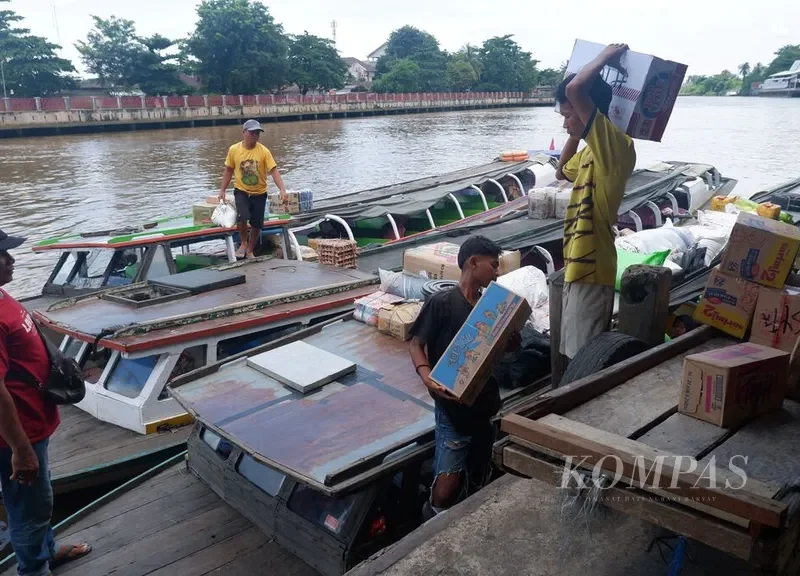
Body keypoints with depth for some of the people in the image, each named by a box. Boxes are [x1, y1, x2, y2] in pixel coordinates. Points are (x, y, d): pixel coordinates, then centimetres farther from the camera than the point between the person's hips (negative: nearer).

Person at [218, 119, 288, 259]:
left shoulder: (264, 151, -13)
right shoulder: (234, 150, -8)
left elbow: (274, 171, -18)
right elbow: (229, 171, 5)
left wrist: (282, 190, -31)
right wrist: (222, 190, 5)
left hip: (259, 193, 1)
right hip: (241, 191, -1)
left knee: (256, 225, 6)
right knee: (242, 217, -24)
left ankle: (250, 251, 30)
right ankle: (243, 244, 4)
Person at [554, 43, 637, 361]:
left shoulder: (615, 145, -16)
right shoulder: (591, 151, 13)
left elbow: (575, 88, -27)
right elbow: (562, 172, 35)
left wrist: (605, 57, -10)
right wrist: (573, 134, 24)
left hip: (591, 270, -10)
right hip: (579, 268, 10)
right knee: (577, 356, 19)